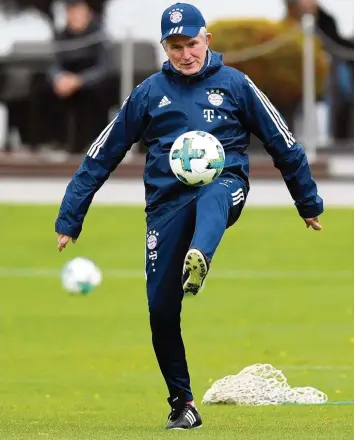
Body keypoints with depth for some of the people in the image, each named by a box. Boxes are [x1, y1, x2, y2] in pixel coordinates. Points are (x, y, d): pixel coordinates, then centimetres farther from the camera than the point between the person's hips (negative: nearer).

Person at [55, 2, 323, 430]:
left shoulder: (234, 84, 8)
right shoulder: (149, 93, 10)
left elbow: (283, 144, 16)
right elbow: (100, 157, 12)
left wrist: (309, 203, 19)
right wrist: (69, 220, 7)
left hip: (223, 187, -2)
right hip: (167, 202, 2)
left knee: (211, 196, -40)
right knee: (161, 310, -5)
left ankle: (198, 261, -72)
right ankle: (182, 404, 11)